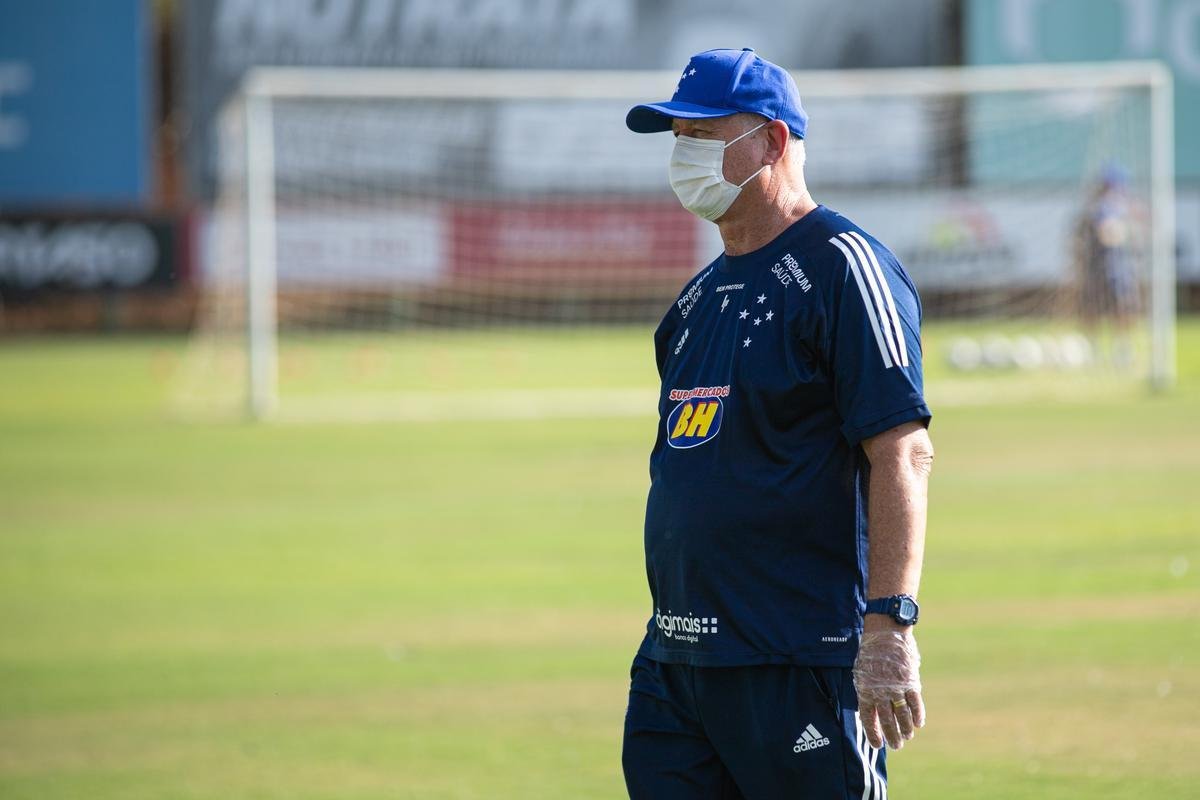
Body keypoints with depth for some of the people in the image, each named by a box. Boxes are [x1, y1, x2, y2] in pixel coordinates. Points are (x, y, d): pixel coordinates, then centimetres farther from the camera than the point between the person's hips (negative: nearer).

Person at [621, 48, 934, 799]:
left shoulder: (841, 266, -7)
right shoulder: (703, 293, 19)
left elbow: (902, 452, -15)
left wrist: (888, 625, -23)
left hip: (801, 662, -8)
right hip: (676, 655, 8)